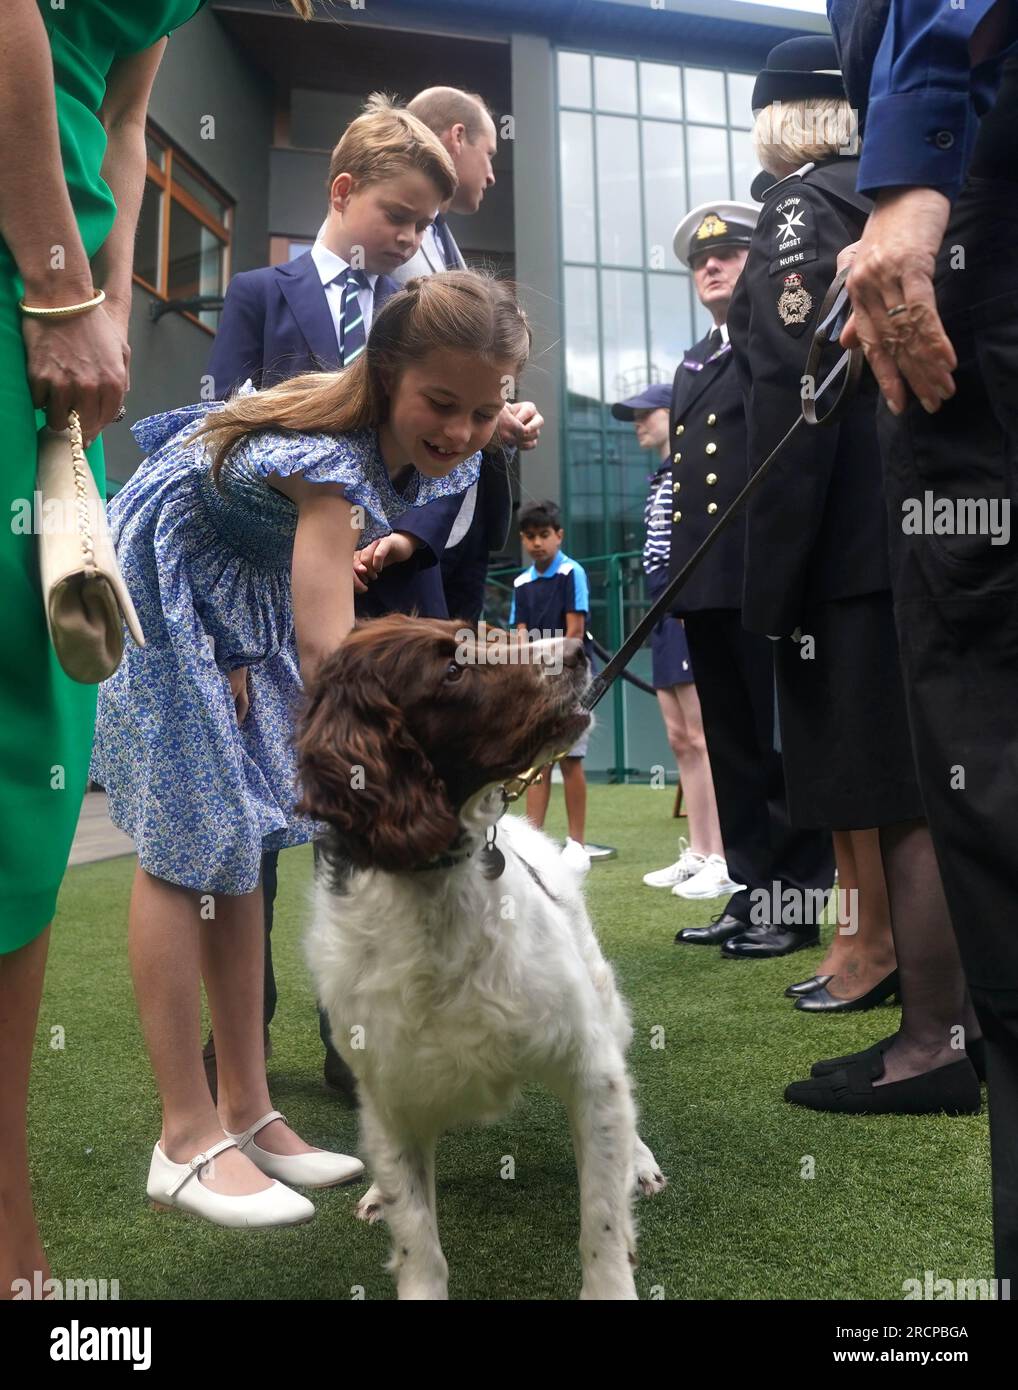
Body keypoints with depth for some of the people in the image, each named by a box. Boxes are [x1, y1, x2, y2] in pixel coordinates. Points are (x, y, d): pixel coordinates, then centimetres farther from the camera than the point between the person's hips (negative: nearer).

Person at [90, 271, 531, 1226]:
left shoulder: (412, 447, -11)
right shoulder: (332, 457, -34)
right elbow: (329, 652, -44)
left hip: (243, 598, 8)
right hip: (157, 584, -8)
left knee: (240, 833, 3)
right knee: (187, 840, -12)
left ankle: (247, 1111, 9)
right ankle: (188, 1139, -4)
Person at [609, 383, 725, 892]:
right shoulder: (659, 480, 22)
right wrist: (661, 618, 19)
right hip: (666, 616, 10)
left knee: (703, 737, -9)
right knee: (680, 740, 9)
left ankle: (722, 856, -5)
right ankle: (696, 852, 15)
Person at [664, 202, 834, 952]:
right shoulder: (692, 365, 23)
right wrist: (678, 572, 13)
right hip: (705, 583, 7)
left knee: (785, 743, -2)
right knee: (732, 747, 10)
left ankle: (797, 897, 7)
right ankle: (750, 887, 19)